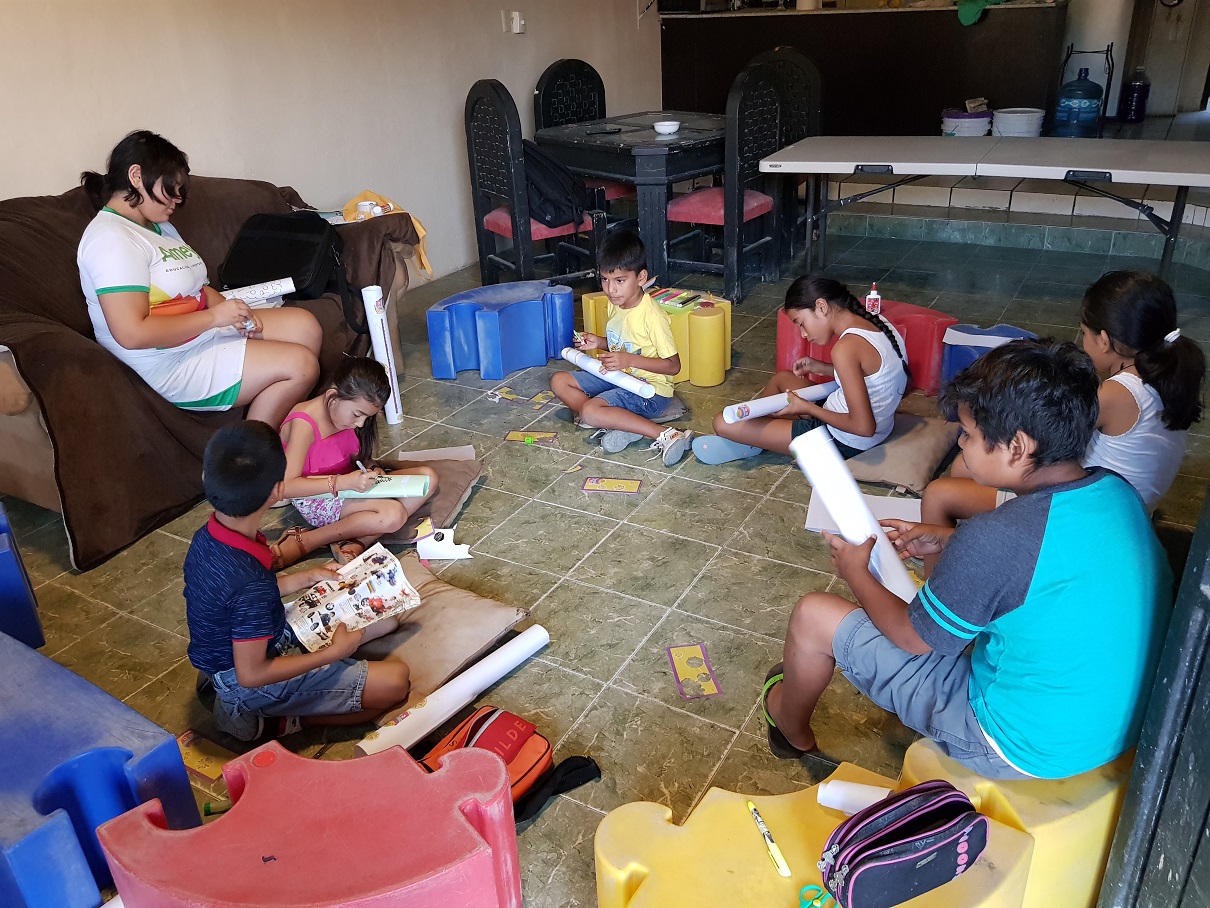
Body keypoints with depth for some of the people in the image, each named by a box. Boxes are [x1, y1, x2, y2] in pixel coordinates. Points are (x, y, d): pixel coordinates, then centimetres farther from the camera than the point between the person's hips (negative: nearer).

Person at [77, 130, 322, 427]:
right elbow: (132, 333, -27)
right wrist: (215, 316, -22)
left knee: (305, 325, 1)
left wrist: (233, 311, -5)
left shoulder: (159, 226, 14)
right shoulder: (112, 239, -18)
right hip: (172, 365, -10)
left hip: (204, 332, 10)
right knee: (300, 366, -16)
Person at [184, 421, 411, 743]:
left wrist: (306, 578, 8)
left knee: (386, 618, 12)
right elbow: (251, 675, -27)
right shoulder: (250, 581, -37)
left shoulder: (207, 537, -11)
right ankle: (275, 720, -2)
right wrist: (333, 653, -19)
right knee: (395, 681, -9)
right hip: (254, 684, -8)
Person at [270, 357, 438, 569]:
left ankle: (357, 542, -19)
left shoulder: (344, 412, 1)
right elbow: (287, 486, -26)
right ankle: (303, 543, -17)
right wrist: (342, 482, -31)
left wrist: (371, 468, -6)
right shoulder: (304, 424, -23)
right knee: (393, 515, -31)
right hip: (317, 499, -9)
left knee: (427, 477, -4)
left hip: (348, 486, 9)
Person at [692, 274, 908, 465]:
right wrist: (823, 368, 6)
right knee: (781, 378, 29)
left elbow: (863, 427, -29)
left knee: (724, 424, -9)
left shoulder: (846, 348, -29)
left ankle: (749, 444, 22)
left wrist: (806, 407, -17)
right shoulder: (877, 322, -3)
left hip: (842, 442, -9)